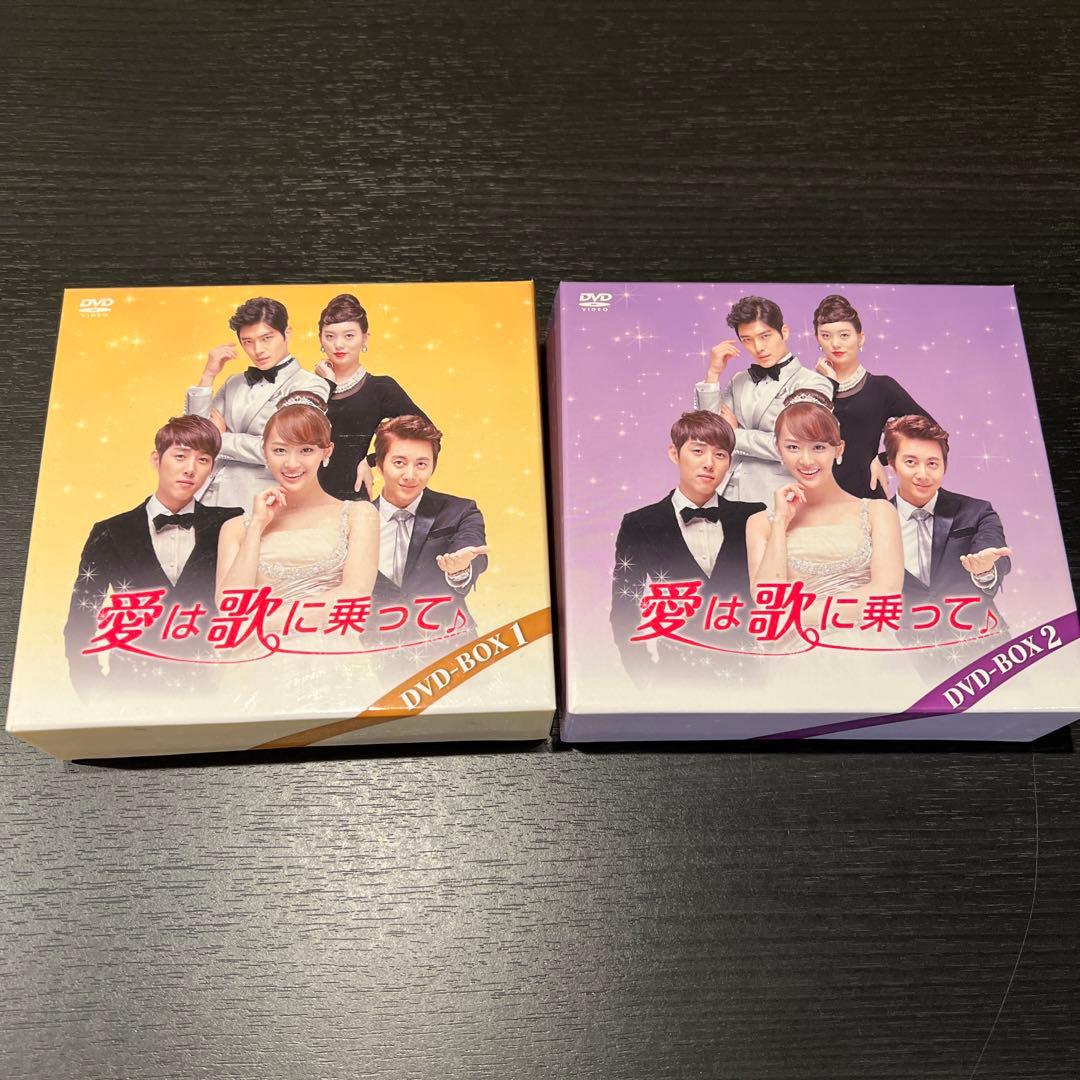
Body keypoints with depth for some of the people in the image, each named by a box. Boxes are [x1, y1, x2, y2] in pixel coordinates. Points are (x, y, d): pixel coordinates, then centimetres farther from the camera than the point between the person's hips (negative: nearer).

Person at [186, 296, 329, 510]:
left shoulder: (310, 386, -2)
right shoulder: (235, 384, 18)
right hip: (206, 497, 5)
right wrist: (208, 376, 6)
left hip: (257, 503, -5)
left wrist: (221, 438, 3)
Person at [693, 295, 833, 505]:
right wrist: (713, 374, 1)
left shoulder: (813, 384, -1)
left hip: (774, 501, -4)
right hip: (729, 494, 4)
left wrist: (735, 434, 1)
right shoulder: (739, 382, 16)